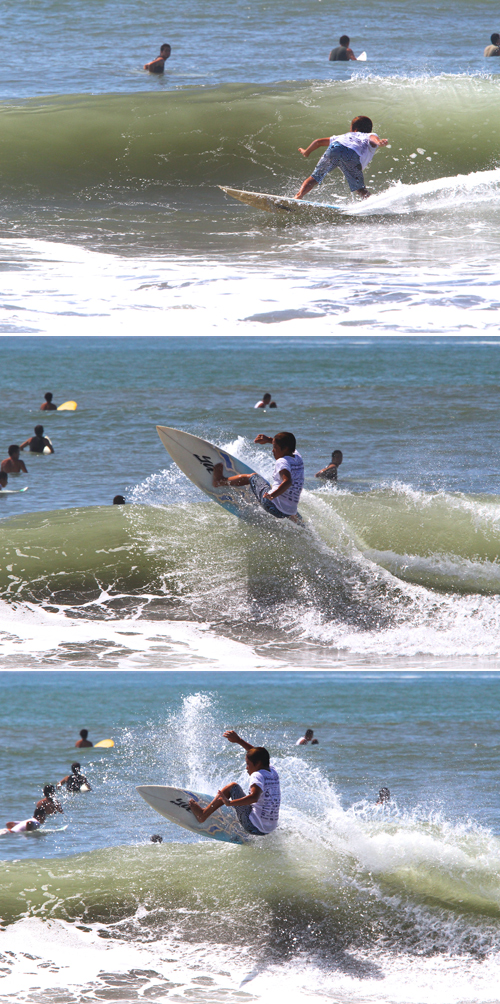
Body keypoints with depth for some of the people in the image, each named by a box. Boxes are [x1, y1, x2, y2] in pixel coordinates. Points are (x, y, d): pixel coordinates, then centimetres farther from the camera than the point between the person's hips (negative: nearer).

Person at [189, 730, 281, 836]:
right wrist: (238, 740, 31)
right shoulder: (273, 773, 9)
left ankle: (203, 814, 4)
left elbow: (254, 797, -36)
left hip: (254, 826, -9)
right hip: (270, 829, 9)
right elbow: (259, 754, 26)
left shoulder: (258, 776, -16)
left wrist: (230, 803, -39)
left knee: (232, 787, -1)